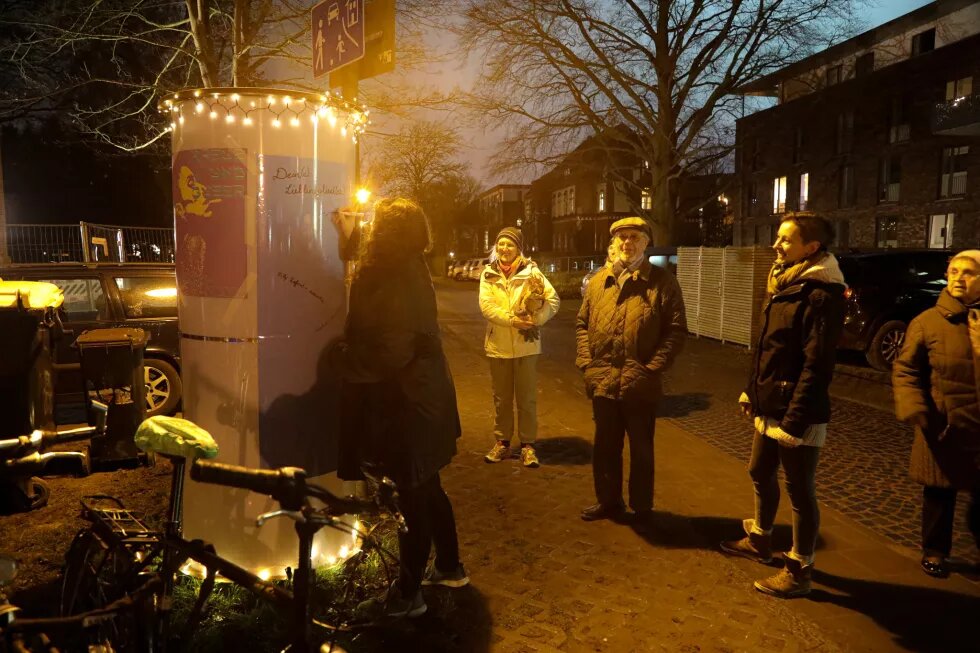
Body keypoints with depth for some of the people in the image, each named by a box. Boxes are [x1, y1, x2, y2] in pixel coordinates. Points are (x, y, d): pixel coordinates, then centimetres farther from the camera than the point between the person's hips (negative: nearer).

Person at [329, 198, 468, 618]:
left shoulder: (398, 286, -23)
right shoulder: (408, 272, 7)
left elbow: (389, 355, -28)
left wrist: (340, 359, -12)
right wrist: (348, 238, 19)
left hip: (409, 405, -10)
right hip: (421, 398, 10)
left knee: (413, 497, 3)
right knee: (427, 489, 21)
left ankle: (408, 594, 19)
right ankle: (450, 567, 37)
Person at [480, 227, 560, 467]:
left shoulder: (531, 271, -3)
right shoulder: (489, 273, 2)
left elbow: (553, 300, -8)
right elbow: (486, 305, -9)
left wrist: (535, 320, -19)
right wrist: (512, 319, -19)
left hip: (526, 344, -2)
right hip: (498, 344, 2)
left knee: (527, 397, 5)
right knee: (501, 397, 12)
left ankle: (528, 445, 16)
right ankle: (502, 442, 25)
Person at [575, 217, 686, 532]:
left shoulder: (662, 281, -5)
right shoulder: (598, 281, 8)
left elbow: (676, 330, -8)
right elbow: (582, 324, 12)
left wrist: (652, 369, -14)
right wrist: (586, 363, 0)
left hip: (640, 385, -4)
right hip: (603, 383, 4)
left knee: (641, 450, 12)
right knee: (605, 447, 17)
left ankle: (642, 509, 29)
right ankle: (608, 501, 36)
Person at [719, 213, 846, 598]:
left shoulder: (821, 295, -18)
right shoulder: (785, 286, 11)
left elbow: (817, 366, -22)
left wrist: (795, 421, -24)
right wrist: (752, 391, 18)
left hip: (797, 415, -9)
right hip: (770, 409, 9)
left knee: (800, 491, 4)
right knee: (760, 474, 22)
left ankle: (799, 571, 18)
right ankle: (760, 541, 42)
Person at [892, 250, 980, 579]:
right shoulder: (927, 322, -4)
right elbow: (905, 370, -3)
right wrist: (915, 410, -17)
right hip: (941, 425, -1)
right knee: (940, 493, 11)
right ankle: (935, 551, 31)